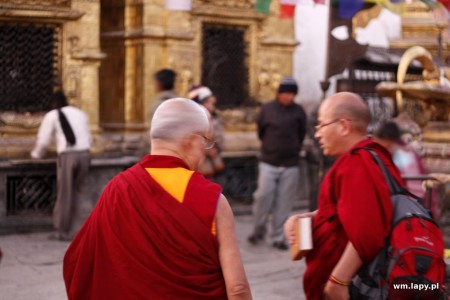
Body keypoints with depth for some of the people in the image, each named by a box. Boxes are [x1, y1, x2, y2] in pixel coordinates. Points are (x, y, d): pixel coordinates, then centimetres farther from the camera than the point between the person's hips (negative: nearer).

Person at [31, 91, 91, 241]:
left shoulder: (52, 116, 8)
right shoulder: (80, 114, 21)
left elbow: (43, 140, 9)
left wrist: (36, 154, 26)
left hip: (67, 156, -4)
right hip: (84, 154, 4)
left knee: (64, 195, 5)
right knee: (76, 192, 16)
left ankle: (63, 231, 12)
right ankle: (76, 228, 13)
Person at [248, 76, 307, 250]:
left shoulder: (298, 112, 1)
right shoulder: (267, 109, -1)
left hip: (290, 165, 1)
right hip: (268, 162, -1)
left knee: (284, 203, 2)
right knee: (263, 196, -6)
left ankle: (278, 237, 10)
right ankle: (258, 230, 15)